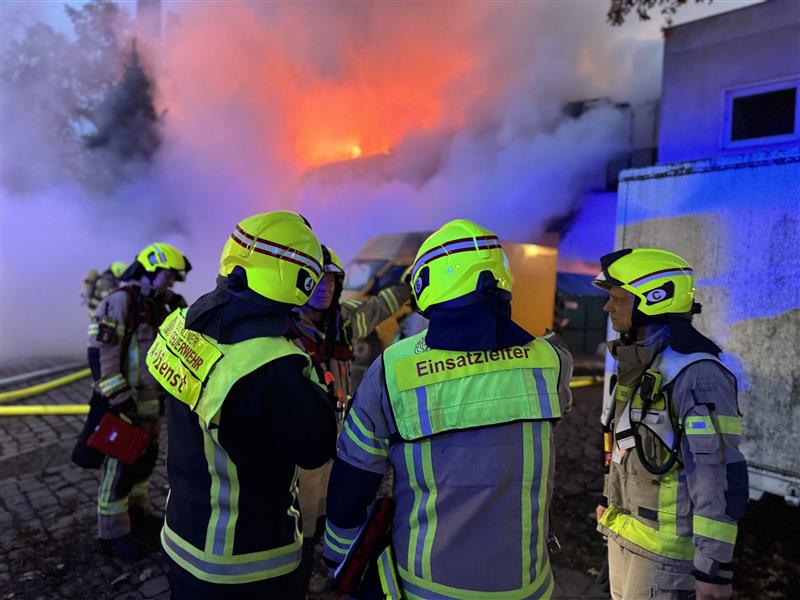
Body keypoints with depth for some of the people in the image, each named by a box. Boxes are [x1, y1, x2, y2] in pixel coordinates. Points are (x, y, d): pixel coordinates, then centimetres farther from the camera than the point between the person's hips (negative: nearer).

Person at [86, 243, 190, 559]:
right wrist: (118, 399, -23)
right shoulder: (118, 303, -16)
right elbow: (101, 355, -21)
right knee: (120, 467, 2)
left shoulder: (157, 306, 10)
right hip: (123, 402, -8)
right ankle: (113, 532, 18)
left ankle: (138, 514, 36)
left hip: (151, 400, 8)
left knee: (145, 459, 18)